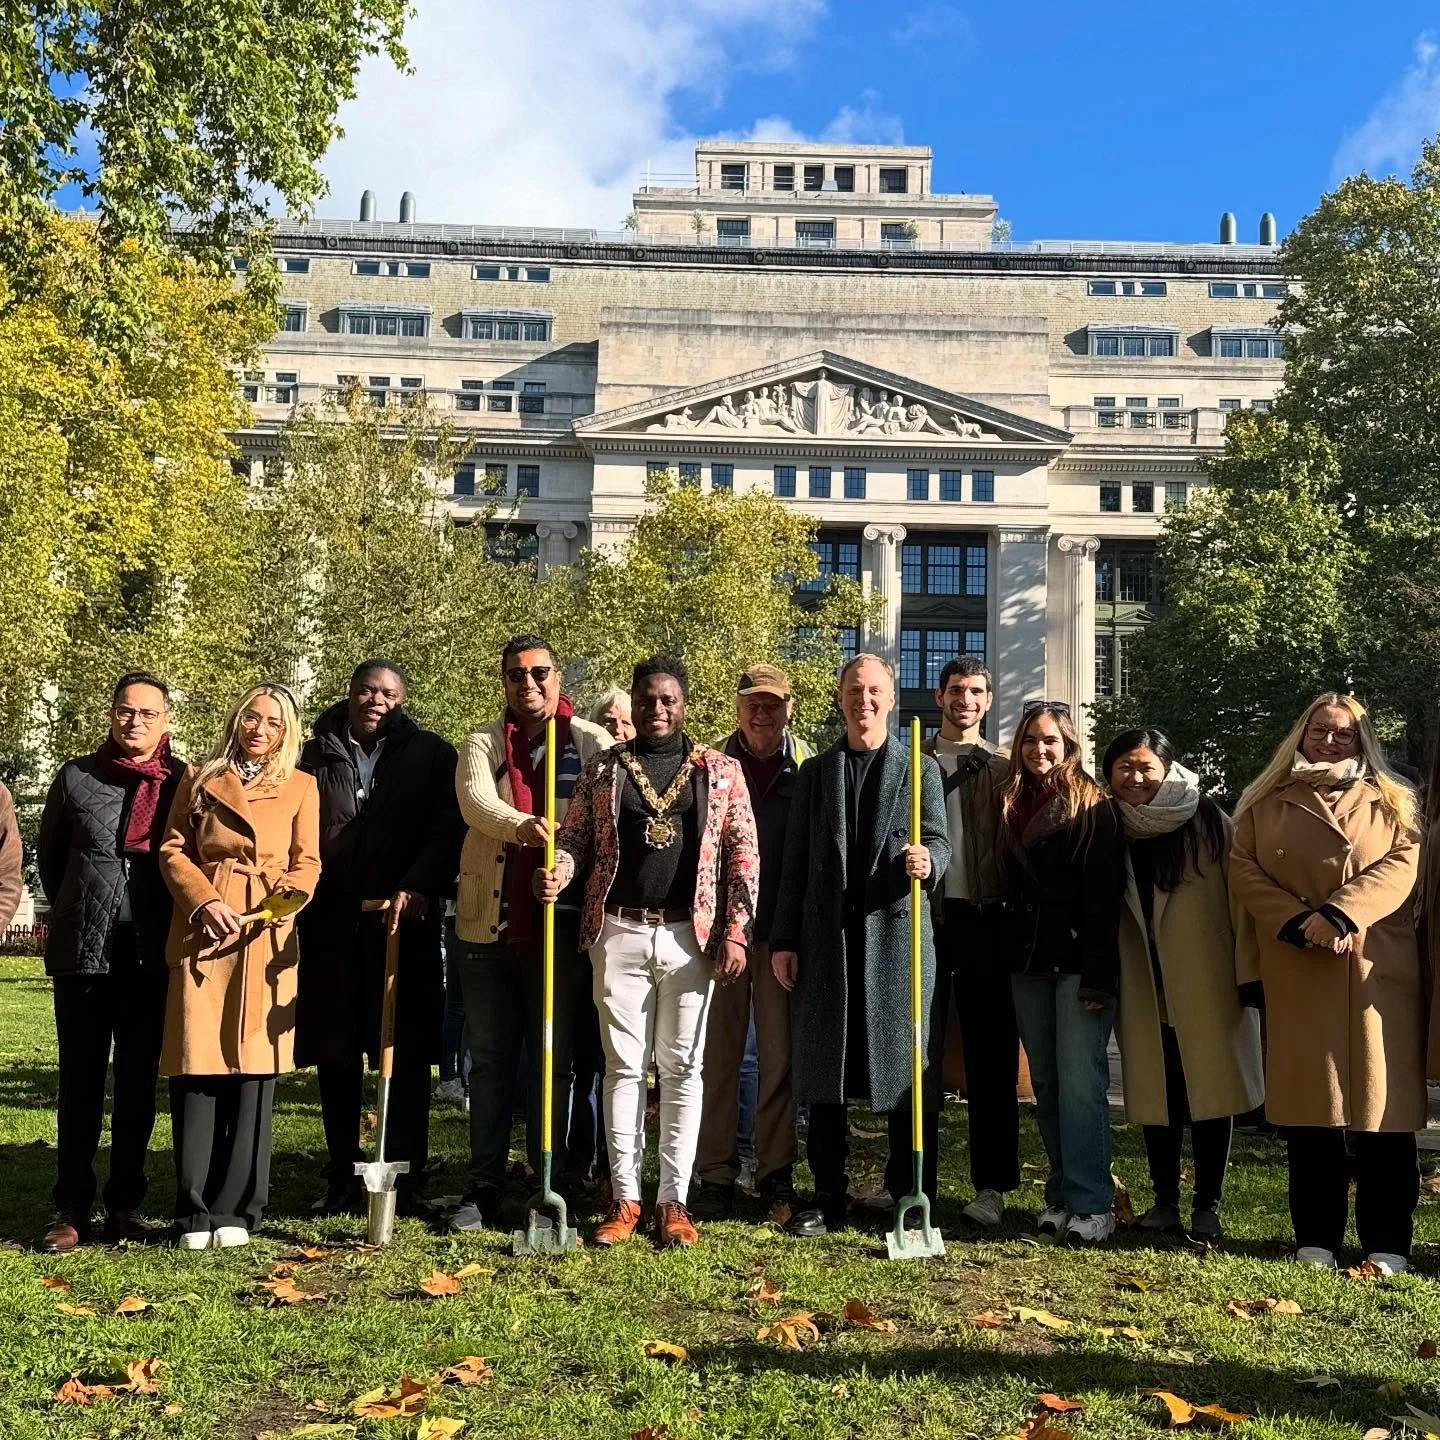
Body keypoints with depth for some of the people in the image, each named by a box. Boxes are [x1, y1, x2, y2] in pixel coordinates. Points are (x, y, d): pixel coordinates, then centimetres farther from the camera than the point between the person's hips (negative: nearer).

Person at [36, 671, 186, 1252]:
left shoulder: (185, 783, 1)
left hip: (154, 956, -1)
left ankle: (125, 1204, 17)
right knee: (80, 1080, 6)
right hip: (82, 948, 1)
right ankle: (72, 1208, 13)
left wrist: (175, 926, 5)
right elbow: (49, 853, 18)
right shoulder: (76, 776, 5)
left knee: (139, 1080, 7)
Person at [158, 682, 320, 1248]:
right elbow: (173, 850, 8)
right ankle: (195, 1212, 6)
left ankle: (236, 1209, 7)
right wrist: (204, 902, -9)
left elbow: (307, 865, 7)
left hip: (266, 938, 0)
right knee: (196, 1069, -2)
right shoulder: (200, 779, 14)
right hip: (202, 933, 0)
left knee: (253, 1070, -2)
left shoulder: (301, 787, 12)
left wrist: (277, 902, -13)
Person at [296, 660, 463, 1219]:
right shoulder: (317, 756, 12)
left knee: (407, 1055, 1)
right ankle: (341, 1178, 18)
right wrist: (301, 909, 2)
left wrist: (418, 887, -19)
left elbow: (447, 830, -3)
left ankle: (407, 1180, 9)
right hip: (331, 923, 2)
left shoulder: (430, 755, 6)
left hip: (405, 921, -2)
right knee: (336, 1056, 7)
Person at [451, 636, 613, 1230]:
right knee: (490, 1061, 9)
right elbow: (474, 800, -11)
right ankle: (484, 1186, 18)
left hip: (560, 922, -2)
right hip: (489, 923, 2)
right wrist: (521, 825, -32)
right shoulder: (482, 745, 9)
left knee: (553, 1061, 6)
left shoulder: (592, 743, 4)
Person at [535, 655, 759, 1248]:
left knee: (681, 1067, 4)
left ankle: (673, 1199, 11)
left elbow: (742, 853, 3)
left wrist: (734, 931, -4)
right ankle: (624, 1197, 12)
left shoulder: (720, 770, 5)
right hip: (619, 932, 1)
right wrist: (557, 869, -15)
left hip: (690, 936, 0)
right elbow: (573, 837, 8)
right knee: (623, 1066, 5)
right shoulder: (602, 770, 8)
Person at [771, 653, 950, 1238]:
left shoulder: (921, 769, 8)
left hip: (898, 933, -2)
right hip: (826, 938, 2)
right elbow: (795, 862, 11)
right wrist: (783, 939, 6)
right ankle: (827, 1197, 16)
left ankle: (912, 1200, 12)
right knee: (824, 1073, 6)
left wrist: (925, 862, -24)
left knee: (907, 1070, 1)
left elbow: (939, 843, 0)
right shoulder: (814, 773, 14)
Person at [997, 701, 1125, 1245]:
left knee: (1080, 1079, -8)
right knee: (1044, 1082, 8)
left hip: (1078, 960, -5)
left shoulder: (1093, 806, -3)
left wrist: (1099, 973, -16)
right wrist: (1004, 953, 8)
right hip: (1027, 958, 5)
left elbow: (1105, 894, -9)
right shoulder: (1010, 803, 13)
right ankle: (1060, 1194, 16)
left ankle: (1090, 1204, -2)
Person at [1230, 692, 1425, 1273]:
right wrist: (1299, 922, -13)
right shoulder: (1266, 803, 12)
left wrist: (1340, 913, -17)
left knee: (1383, 1100, -2)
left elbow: (1404, 863, -3)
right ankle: (1316, 1237, 11)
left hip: (1377, 969, 0)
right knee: (1309, 1101, 2)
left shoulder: (1390, 801, 12)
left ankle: (1387, 1241, 7)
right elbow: (1242, 870, 2)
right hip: (1297, 972, 0)